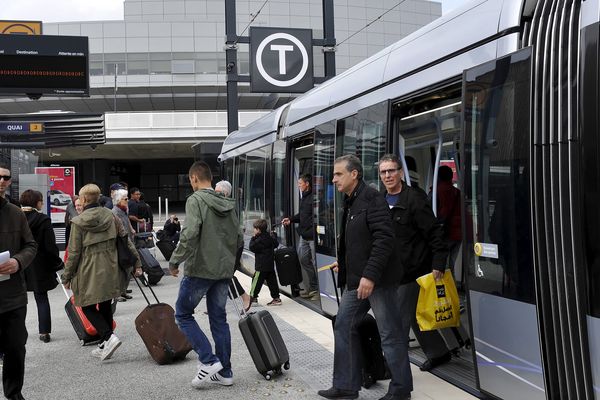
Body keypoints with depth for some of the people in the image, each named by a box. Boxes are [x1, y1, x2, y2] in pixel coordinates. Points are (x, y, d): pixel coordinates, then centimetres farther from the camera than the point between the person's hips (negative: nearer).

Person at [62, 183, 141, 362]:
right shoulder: (111, 216, 3)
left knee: (87, 307, 7)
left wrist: (67, 277, 2)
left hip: (88, 273, -5)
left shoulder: (78, 222, -9)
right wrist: (136, 262, 11)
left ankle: (109, 337, -12)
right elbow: (126, 241, 4)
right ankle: (105, 346, 21)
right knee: (105, 307, 15)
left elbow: (74, 253, -7)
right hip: (110, 270, 5)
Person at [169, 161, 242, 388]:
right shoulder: (228, 203, 10)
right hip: (224, 270, 7)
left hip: (200, 269, -6)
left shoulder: (196, 200, -10)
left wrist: (175, 261, -13)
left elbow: (190, 234, -22)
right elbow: (238, 238, 11)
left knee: (183, 314, 8)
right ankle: (224, 372, 15)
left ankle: (208, 361, -1)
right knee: (219, 318, 13)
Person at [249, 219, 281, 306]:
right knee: (272, 281, 10)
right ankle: (276, 298, 12)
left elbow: (252, 247, -15)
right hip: (270, 264, 8)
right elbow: (276, 244, 23)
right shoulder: (270, 237, 9)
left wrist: (253, 238, -6)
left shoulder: (259, 240, -16)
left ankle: (253, 297, 3)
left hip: (261, 266, -8)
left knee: (256, 281, -1)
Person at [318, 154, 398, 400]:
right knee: (344, 327, 12)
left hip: (377, 280, -10)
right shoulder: (350, 202, 15)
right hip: (356, 279, 10)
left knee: (390, 334, 1)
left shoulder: (372, 199, -14)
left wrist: (370, 275, -25)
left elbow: (383, 239, -22)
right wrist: (344, 263, 20)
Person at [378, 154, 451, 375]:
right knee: (415, 316, 17)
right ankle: (438, 352, 35)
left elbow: (435, 233, -15)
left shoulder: (414, 199, -13)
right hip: (394, 272, 8)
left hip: (412, 271, -8)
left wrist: (438, 265, -20)